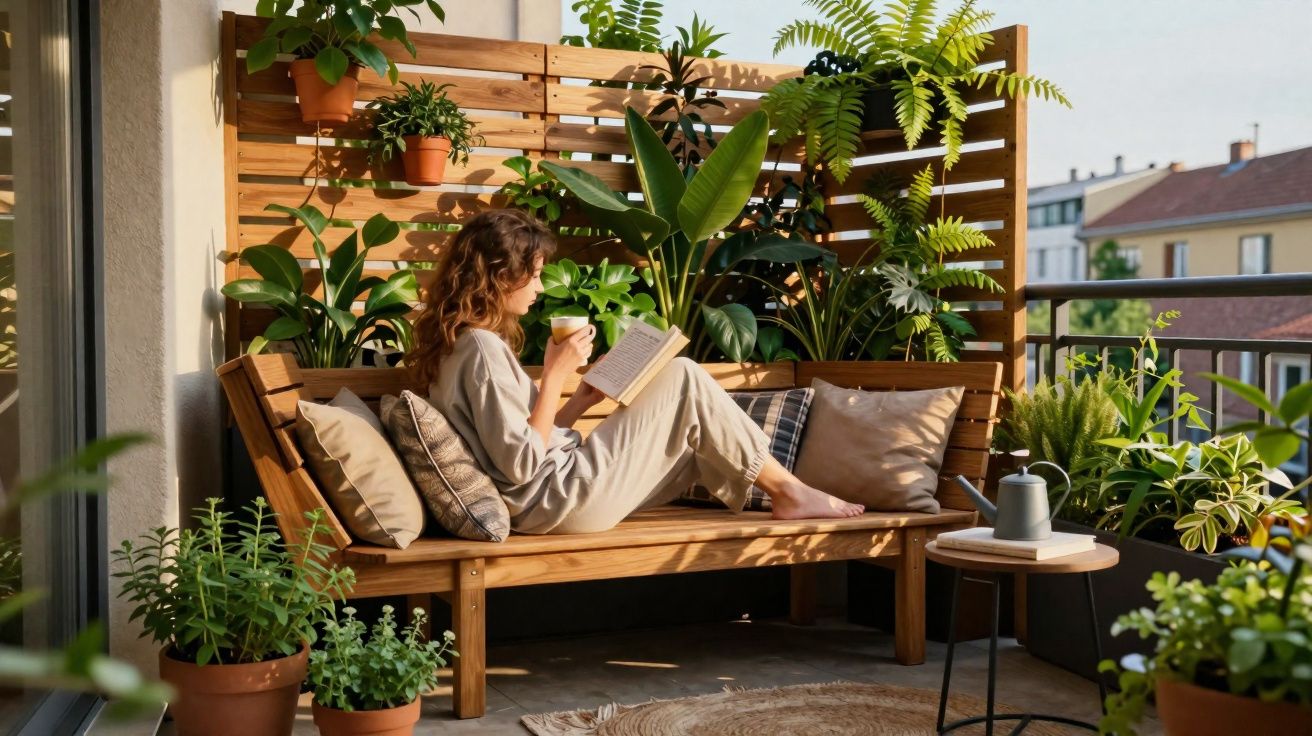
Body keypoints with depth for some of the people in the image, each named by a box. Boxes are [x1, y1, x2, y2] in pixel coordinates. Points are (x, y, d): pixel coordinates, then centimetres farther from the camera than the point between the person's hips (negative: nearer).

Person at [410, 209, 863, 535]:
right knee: (683, 379, -6)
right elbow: (522, 465, -21)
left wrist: (581, 401, 5)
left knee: (699, 441, 17)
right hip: (561, 499, -10)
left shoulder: (461, 343, 12)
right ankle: (786, 490, 6)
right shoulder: (483, 349, -18)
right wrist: (555, 374, -17)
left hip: (550, 496, 10)